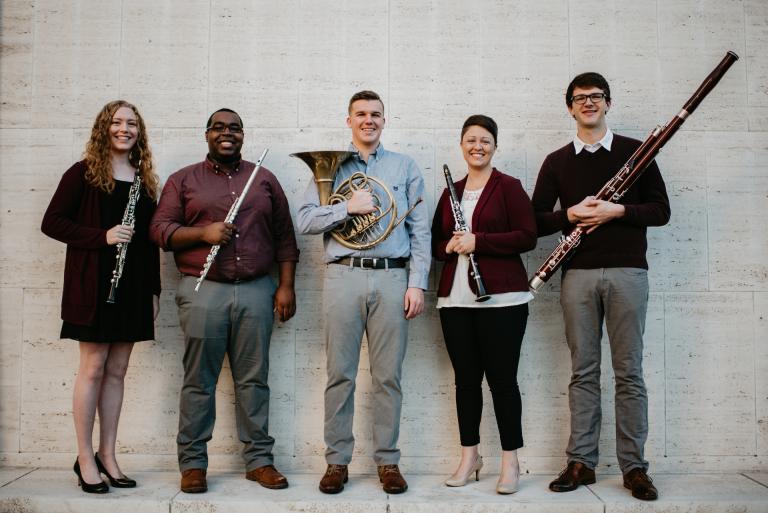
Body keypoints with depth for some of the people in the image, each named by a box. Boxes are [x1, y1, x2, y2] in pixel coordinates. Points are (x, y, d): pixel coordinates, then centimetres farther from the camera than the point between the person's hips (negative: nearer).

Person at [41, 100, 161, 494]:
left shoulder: (145, 180, 12)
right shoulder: (83, 173, -1)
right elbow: (52, 222, -5)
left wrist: (154, 289, 9)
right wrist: (102, 236, -18)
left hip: (133, 285, 4)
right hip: (93, 283, -4)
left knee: (117, 370, 8)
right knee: (93, 368, -1)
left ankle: (107, 455, 17)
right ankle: (85, 458, 11)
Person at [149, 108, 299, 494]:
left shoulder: (264, 179, 14)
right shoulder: (183, 180, 11)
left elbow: (284, 238, 11)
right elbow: (159, 229, 2)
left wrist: (286, 286, 3)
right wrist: (204, 233, -13)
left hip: (257, 291, 1)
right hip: (202, 291, -1)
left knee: (253, 379, 5)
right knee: (198, 381, 3)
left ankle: (259, 460, 14)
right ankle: (192, 463, 14)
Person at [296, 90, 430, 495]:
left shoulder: (405, 167, 14)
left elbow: (420, 230, 8)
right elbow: (304, 220, 3)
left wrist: (417, 282, -1)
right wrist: (348, 207, -10)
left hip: (392, 277, 0)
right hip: (343, 275, 0)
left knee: (388, 375, 3)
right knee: (340, 373, 2)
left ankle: (388, 461, 13)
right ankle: (337, 460, 13)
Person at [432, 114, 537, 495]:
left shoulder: (509, 187, 1)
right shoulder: (451, 192, 15)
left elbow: (527, 237, -8)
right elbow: (435, 241, 18)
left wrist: (478, 241, -15)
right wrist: (448, 246, -5)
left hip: (501, 296, -4)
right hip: (455, 298, 5)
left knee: (501, 378, 0)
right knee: (465, 378, 9)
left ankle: (510, 462, 12)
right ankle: (469, 457, 21)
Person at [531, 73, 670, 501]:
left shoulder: (635, 151, 8)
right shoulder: (557, 161, 12)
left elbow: (661, 210, 4)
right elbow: (537, 220, 8)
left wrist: (618, 211, -12)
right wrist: (569, 214, -11)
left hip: (628, 271, -1)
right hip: (578, 274, 1)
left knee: (629, 372, 2)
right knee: (583, 371, 5)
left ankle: (635, 466, 11)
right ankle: (582, 462, 13)